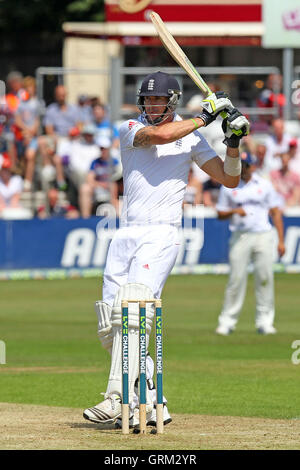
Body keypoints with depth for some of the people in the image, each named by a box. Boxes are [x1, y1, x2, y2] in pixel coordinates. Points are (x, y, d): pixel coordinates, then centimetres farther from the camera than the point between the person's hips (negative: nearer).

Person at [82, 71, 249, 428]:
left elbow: (229, 179, 10)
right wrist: (205, 117, -10)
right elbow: (159, 136, -15)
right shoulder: (130, 130, 7)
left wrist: (233, 143, -6)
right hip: (125, 236, 3)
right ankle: (151, 404, 8)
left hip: (161, 235, -3)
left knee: (133, 313, -22)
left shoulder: (191, 139, 10)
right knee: (110, 327, 0)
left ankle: (118, 399, -28)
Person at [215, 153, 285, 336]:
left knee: (265, 278, -4)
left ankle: (265, 321, 2)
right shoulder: (229, 187, 9)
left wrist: (281, 240, 2)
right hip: (240, 237, -1)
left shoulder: (265, 185, 9)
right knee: (237, 278, -6)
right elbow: (220, 214, 11)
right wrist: (234, 211, -11)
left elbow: (276, 212, 9)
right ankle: (227, 321, 0)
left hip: (263, 236, 1)